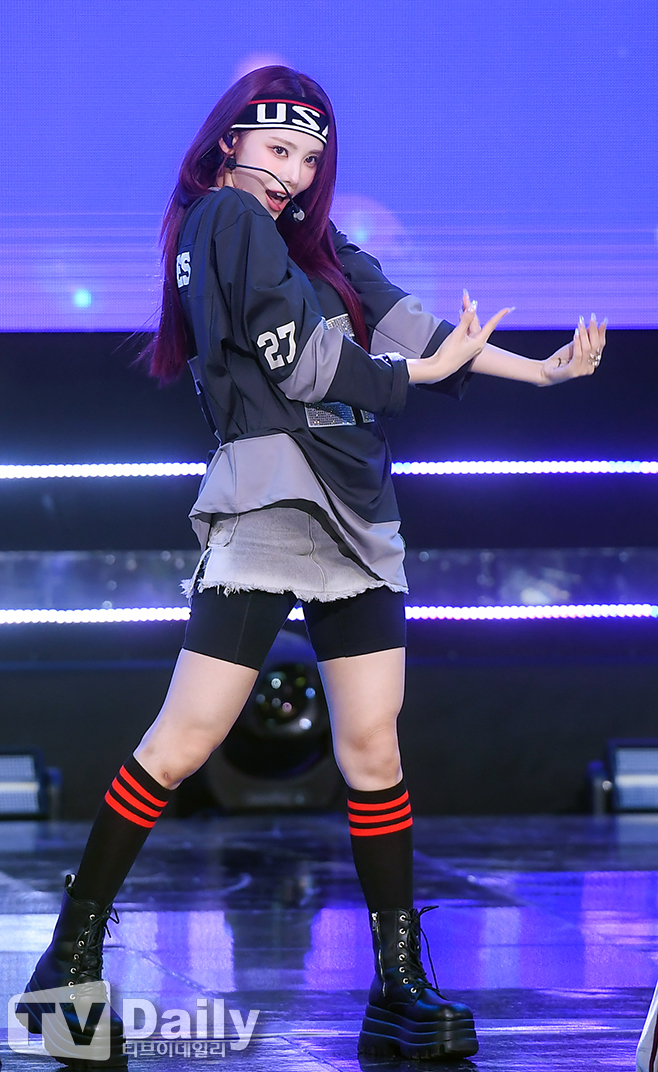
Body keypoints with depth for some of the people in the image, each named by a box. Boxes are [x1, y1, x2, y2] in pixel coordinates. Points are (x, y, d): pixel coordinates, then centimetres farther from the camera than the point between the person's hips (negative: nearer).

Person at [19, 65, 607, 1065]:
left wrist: (541, 369, 4)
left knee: (372, 747, 2)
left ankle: (400, 991, 3)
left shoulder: (313, 241, 22)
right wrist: (415, 373, 4)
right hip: (269, 503, -8)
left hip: (356, 514, 8)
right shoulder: (227, 215, -1)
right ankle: (72, 957, 1)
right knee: (183, 742, -9)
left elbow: (415, 327, 13)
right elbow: (298, 362, -9)